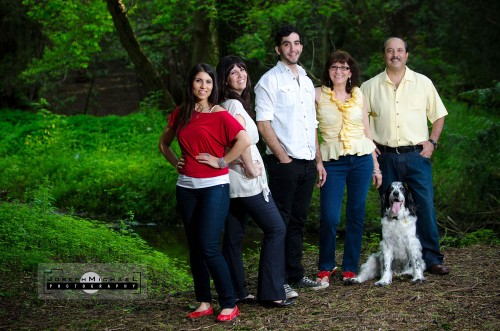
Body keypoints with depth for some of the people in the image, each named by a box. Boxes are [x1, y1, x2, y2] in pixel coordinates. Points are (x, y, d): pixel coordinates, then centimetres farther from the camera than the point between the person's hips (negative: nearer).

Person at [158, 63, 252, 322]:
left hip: (214, 186, -6)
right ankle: (203, 303, 19)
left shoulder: (219, 114, -7)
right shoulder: (180, 114, 9)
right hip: (186, 187, 6)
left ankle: (229, 305, 1)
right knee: (194, 248, 9)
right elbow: (163, 143, 23)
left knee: (209, 248, -10)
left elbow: (244, 140, -19)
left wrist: (221, 161, -14)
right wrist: (175, 162, 8)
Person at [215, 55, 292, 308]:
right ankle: (271, 292, -4)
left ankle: (236, 292, 16)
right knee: (275, 228, -4)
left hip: (232, 181, 9)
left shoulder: (224, 105, 14)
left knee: (234, 236, 10)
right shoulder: (234, 105, -14)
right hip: (247, 182, -9)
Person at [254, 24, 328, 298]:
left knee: (298, 221, 12)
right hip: (284, 162, -7)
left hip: (307, 162, 7)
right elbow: (263, 124, -11)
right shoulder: (269, 80, -4)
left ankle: (295, 274, 20)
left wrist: (318, 160, 15)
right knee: (280, 222, -4)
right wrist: (283, 157, -14)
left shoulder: (307, 82, 18)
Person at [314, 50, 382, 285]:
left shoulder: (358, 94, 9)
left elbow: (367, 131, 13)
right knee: (329, 218, -7)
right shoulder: (318, 94, 0)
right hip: (332, 161, -3)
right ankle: (326, 267, 13)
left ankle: (350, 268, 16)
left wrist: (376, 166, 12)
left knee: (356, 215, 5)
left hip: (361, 159, 3)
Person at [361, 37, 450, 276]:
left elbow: (438, 115, 13)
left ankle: (431, 259, 2)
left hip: (417, 155, -1)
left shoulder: (423, 83, 6)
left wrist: (432, 141, 1)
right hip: (386, 157, 1)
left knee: (425, 206, -6)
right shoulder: (370, 87, 6)